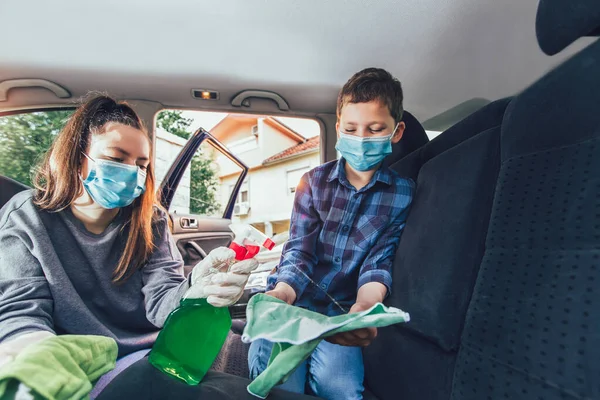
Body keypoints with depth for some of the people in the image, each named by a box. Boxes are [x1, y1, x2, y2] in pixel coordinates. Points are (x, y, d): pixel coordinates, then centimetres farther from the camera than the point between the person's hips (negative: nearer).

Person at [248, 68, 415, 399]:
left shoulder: (403, 193, 0)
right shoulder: (314, 181, 4)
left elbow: (379, 260, -5)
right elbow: (299, 249, -4)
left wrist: (364, 306, -27)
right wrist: (282, 292, -26)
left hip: (341, 311, 0)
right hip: (294, 301, 1)